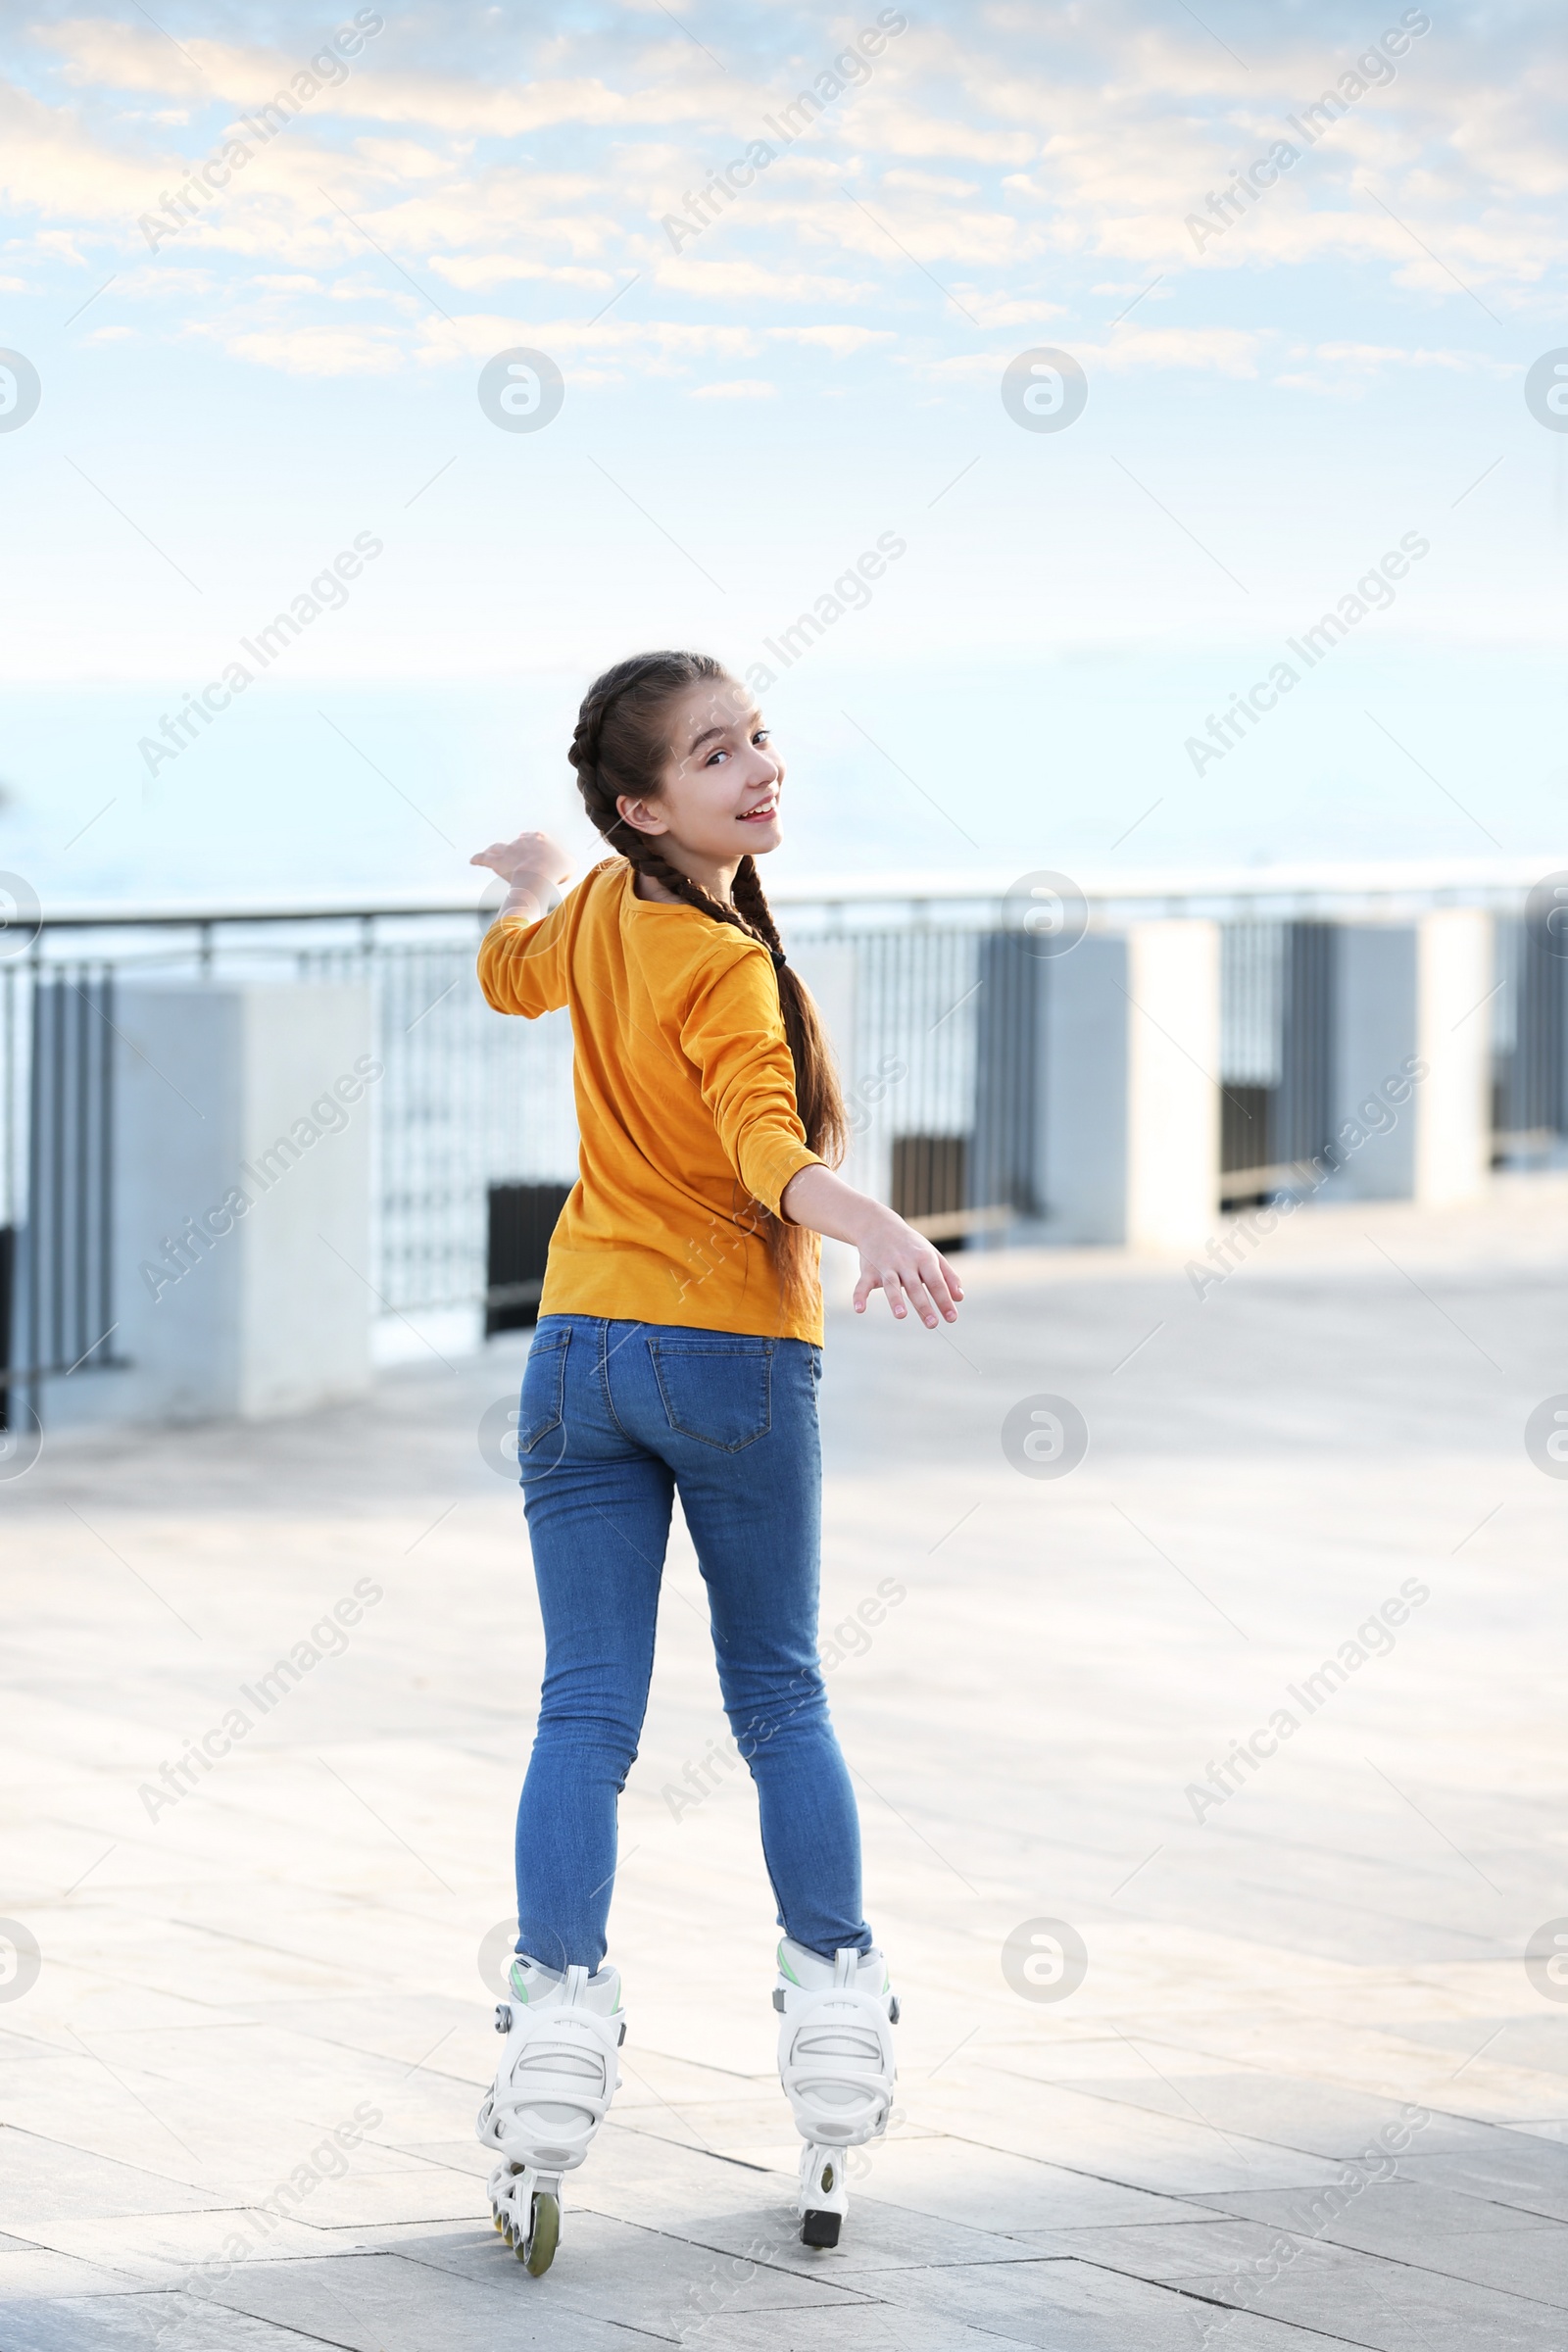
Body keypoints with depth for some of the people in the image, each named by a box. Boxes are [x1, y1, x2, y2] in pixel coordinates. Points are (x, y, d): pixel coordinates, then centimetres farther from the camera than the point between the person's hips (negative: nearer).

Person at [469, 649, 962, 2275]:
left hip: (585, 1348, 4)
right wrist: (864, 1220, -52)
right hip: (740, 1359, -4)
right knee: (780, 1701, 9)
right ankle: (836, 2095, 13)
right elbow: (766, 1140, -35)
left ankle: (557, 2025, -12)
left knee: (585, 1711, 0)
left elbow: (513, 974, 28)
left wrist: (526, 888, 49)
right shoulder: (724, 966, -17)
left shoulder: (595, 915, 4)